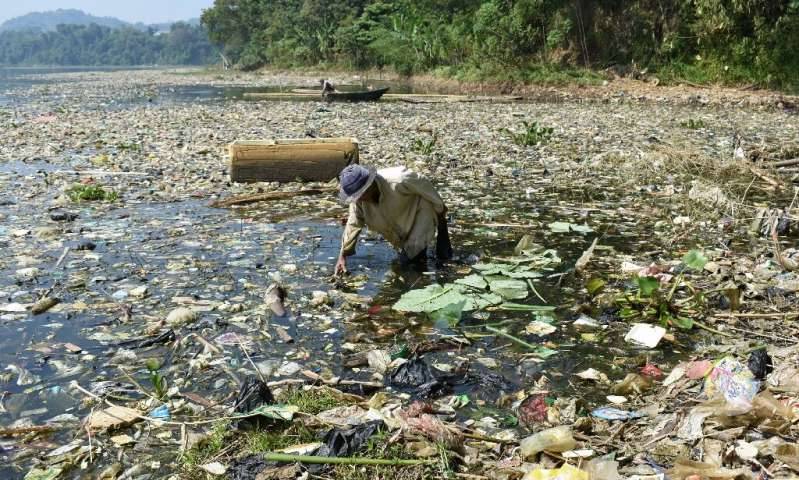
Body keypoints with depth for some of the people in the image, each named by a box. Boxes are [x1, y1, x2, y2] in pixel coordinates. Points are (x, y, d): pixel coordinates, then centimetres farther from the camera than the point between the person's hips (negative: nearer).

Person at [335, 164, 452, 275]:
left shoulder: (398, 181, -40)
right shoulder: (359, 199, -22)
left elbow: (425, 186, -24)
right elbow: (353, 224, -10)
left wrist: (440, 210, -8)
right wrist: (343, 255, -10)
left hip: (420, 210, -5)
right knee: (406, 257, 10)